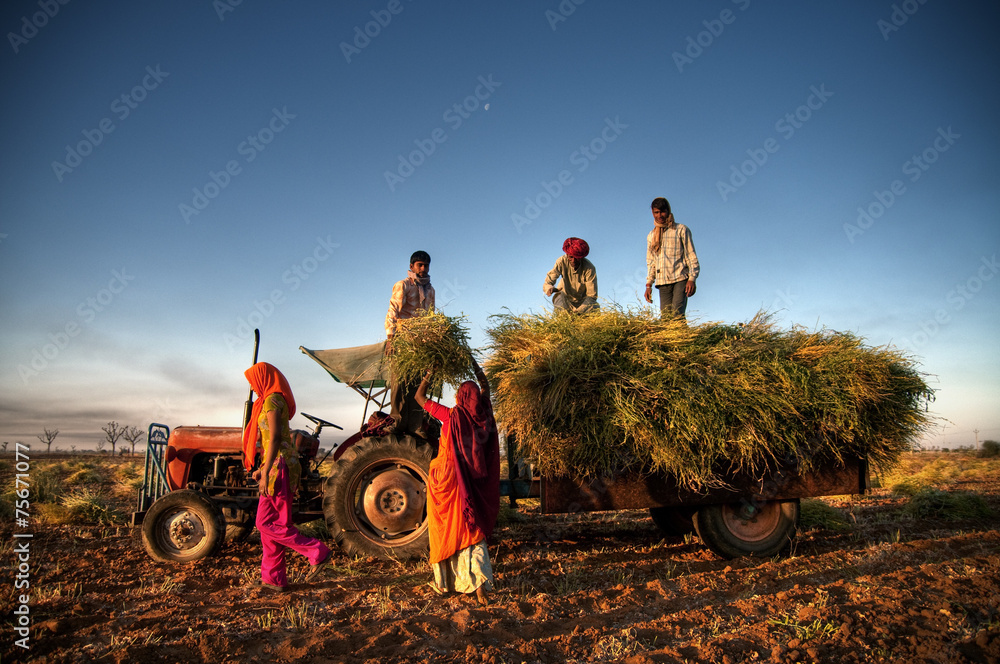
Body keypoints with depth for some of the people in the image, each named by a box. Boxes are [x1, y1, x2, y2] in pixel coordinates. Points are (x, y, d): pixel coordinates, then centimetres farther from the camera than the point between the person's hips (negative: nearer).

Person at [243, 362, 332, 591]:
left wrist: (266, 472, -23)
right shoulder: (274, 400, 18)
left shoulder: (272, 401, -12)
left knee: (268, 523, -6)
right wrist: (263, 468, 25)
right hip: (277, 466, 10)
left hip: (279, 465, -10)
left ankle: (317, 552, -2)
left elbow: (274, 439, -21)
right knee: (268, 523, 11)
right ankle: (273, 579, 17)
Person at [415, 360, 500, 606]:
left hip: (446, 478, -3)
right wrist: (477, 368, 26)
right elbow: (485, 388, 19)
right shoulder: (482, 416, -2)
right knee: (471, 530, 7)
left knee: (446, 530, 10)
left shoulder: (451, 415, -13)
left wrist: (429, 375, 11)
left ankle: (445, 581, 23)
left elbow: (419, 397, 0)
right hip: (472, 482, 3)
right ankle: (479, 586, -3)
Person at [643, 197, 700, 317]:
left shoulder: (681, 230, 6)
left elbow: (691, 255, 3)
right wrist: (648, 284, 12)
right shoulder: (651, 236, 18)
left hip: (680, 280, -4)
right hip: (663, 283, 4)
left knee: (677, 314, -20)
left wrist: (692, 279, -9)